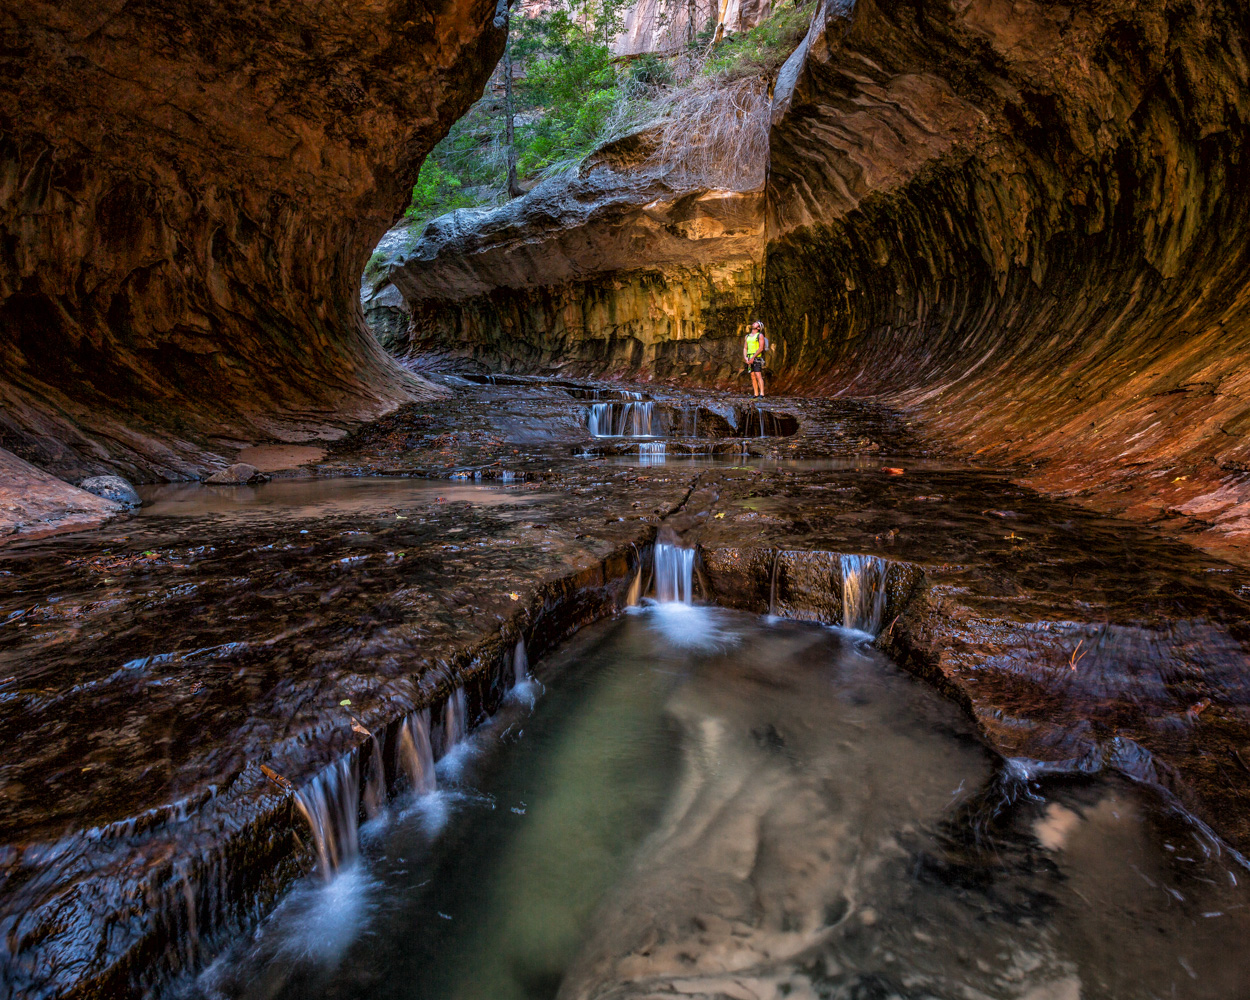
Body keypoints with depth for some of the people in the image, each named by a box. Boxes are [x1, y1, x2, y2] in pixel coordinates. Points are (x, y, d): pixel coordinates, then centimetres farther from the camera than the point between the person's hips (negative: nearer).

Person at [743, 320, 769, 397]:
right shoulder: (747, 336, 18)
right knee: (753, 377, 3)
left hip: (757, 358, -6)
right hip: (750, 359, 6)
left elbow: (761, 348, -11)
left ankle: (761, 394, -15)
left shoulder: (760, 335, -1)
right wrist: (745, 357, -4)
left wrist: (753, 357, -17)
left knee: (758, 376, -13)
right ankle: (755, 394, 6)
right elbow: (745, 348, 14)